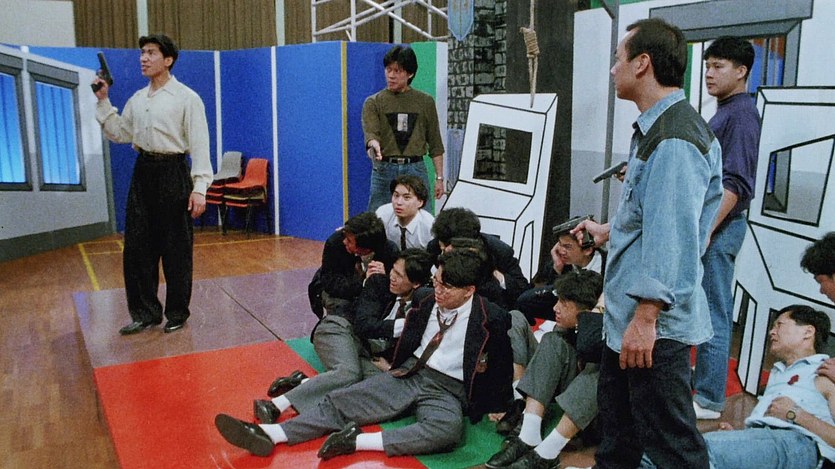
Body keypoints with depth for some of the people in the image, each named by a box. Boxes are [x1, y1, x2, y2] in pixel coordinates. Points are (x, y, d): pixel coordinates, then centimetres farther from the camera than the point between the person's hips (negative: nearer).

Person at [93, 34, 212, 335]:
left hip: (172, 173, -6)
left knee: (175, 248, 3)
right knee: (137, 246, 8)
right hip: (143, 171, 6)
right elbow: (119, 134, 18)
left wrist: (199, 187, -18)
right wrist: (103, 101, 8)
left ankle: (177, 313, 19)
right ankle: (145, 313, 21)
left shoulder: (186, 98, -6)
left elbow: (199, 144, -11)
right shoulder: (137, 99, 12)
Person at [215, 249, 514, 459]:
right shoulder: (424, 299, 6)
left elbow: (501, 367, 0)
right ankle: (269, 434, -24)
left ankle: (358, 441, -39)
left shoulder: (490, 319, -9)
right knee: (342, 401, -12)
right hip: (408, 374, 5)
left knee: (448, 430, -39)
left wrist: (490, 407, 1)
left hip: (449, 391, -5)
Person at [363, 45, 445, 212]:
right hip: (384, 170, -1)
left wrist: (439, 177, 6)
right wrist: (374, 145, -35)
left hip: (416, 169, 1)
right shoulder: (373, 102, 6)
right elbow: (370, 132, -11)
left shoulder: (425, 102, 10)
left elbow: (435, 143, 11)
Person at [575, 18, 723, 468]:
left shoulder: (673, 140, -23)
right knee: (616, 414, 26)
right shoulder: (655, 128, 11)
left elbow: (672, 237, -27)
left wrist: (646, 317, -26)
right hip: (628, 312, 11)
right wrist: (608, 231, 34)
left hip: (654, 319, -11)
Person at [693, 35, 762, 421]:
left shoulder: (741, 114, -12)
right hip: (706, 224, 10)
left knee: (714, 314, -3)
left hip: (719, 227, -10)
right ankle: (698, 382, 29)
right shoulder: (724, 113, 17)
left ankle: (709, 400, 5)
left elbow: (735, 183, -20)